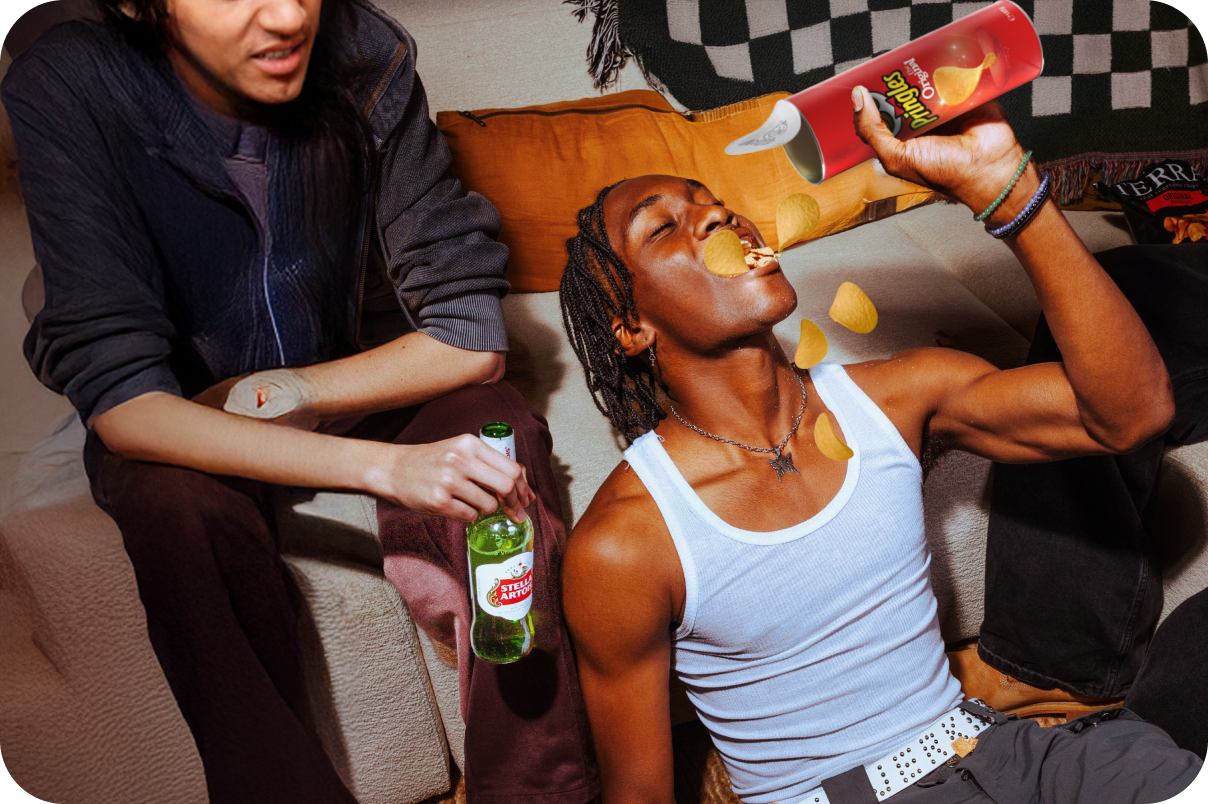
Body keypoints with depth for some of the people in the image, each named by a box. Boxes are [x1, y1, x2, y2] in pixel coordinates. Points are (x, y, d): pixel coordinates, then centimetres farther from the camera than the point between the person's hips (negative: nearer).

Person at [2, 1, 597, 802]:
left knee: (496, 427, -25)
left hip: (354, 381, 2)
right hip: (177, 427, -1)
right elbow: (120, 403, -30)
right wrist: (382, 465, -41)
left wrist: (281, 396, -22)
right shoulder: (64, 90, -24)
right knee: (180, 503, -33)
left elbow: (471, 333, -16)